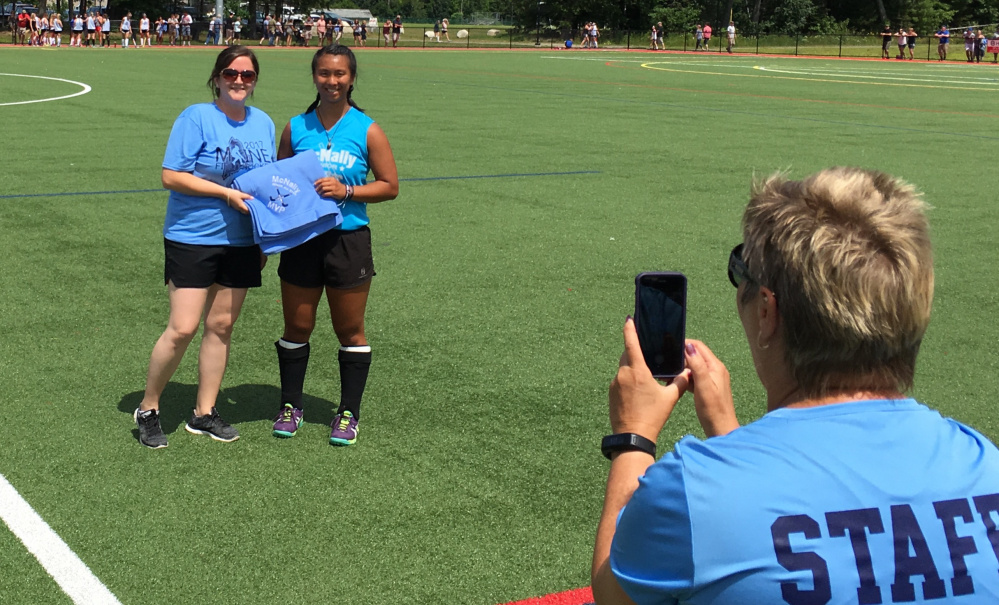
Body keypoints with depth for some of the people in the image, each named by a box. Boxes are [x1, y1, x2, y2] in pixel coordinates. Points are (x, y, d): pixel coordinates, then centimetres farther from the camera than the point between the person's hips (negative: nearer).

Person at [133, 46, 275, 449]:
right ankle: (148, 410, 9)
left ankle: (204, 413, 21)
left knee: (221, 326, 9)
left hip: (242, 242, 6)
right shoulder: (196, 118, -9)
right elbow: (171, 176, -13)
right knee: (183, 328, -9)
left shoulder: (263, 124, 10)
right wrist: (226, 193, -18)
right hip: (192, 238, -5)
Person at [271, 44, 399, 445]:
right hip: (300, 241, 2)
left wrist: (347, 191, -16)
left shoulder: (367, 131, -3)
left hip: (348, 241, -2)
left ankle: (349, 413, 19)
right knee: (296, 327, 10)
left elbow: (389, 186, -2)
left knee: (350, 331, 7)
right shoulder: (296, 128, 4)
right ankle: (291, 406, 26)